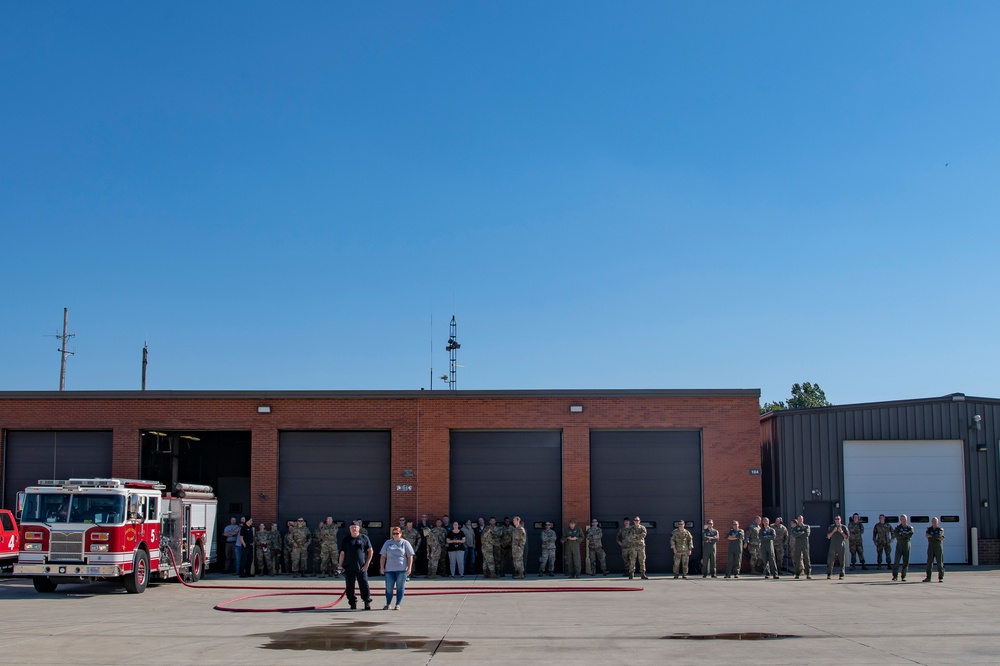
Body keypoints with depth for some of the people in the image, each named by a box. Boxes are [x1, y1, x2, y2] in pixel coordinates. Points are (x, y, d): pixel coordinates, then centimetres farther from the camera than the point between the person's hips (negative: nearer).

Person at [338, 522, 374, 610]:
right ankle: (353, 603, 13)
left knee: (364, 585, -5)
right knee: (350, 587, 4)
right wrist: (340, 565, 1)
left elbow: (370, 551, 5)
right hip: (349, 568, 2)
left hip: (361, 568, -2)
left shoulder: (364, 538, 5)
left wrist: (367, 564, -2)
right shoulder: (346, 540, 10)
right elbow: (342, 553, 10)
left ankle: (367, 602, 2)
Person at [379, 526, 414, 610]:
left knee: (400, 587, 1)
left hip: (401, 570, -2)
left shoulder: (405, 543, 3)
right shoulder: (388, 543, 11)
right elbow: (383, 556, 13)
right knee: (388, 587, 3)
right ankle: (387, 604, 15)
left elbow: (410, 557, 1)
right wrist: (382, 567, 5)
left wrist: (409, 568, -6)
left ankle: (398, 604, 8)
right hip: (389, 570, 3)